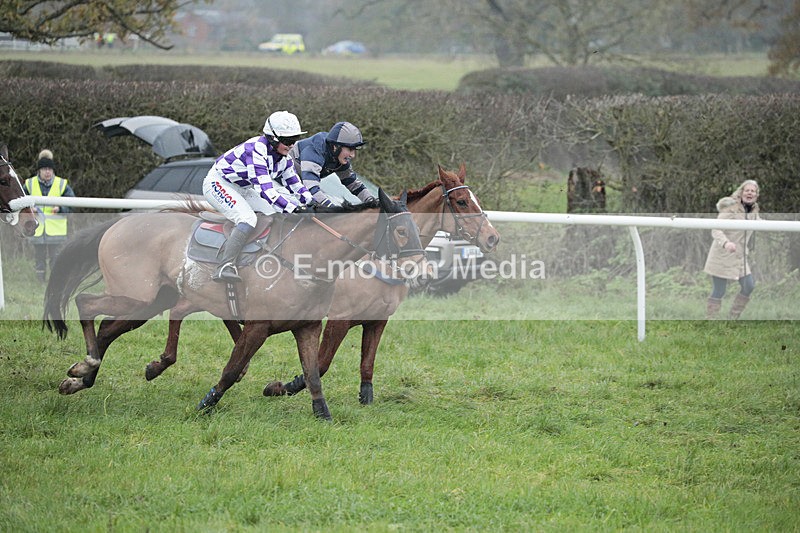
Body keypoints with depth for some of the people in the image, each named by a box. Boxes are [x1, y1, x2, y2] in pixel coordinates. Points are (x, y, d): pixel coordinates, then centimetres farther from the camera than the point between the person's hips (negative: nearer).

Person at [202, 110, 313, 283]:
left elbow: (294, 183, 8)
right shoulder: (256, 150, -30)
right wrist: (294, 209, -43)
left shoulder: (283, 157, -1)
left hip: (243, 189, 10)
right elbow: (265, 189, -39)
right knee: (248, 219, -33)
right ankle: (225, 267, -42)